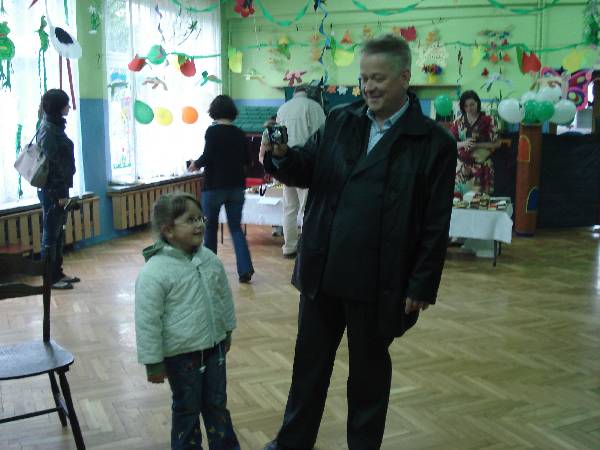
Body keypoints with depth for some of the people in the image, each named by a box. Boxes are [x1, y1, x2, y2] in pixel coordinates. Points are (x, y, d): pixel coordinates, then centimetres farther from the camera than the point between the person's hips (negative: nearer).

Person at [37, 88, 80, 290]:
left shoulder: (55, 126, 13)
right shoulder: (48, 131, -16)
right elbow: (52, 164, -19)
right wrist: (60, 193, -19)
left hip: (57, 189, 9)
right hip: (52, 191, -9)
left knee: (57, 234, 15)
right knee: (50, 235, -1)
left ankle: (57, 273, 24)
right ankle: (50, 278, 7)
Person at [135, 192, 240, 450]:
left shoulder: (209, 259, -3)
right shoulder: (154, 272, -22)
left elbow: (224, 296, 12)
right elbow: (147, 321, -18)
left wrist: (227, 331, 19)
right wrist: (153, 363, -13)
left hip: (214, 347, 6)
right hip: (181, 354, -5)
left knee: (217, 403, 20)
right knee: (187, 409, 13)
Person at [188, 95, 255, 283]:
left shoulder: (212, 131, -10)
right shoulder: (240, 134, 4)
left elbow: (207, 157, -16)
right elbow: (247, 161, 10)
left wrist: (195, 164, 2)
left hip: (214, 186, -3)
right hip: (236, 186, 4)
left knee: (210, 227, 13)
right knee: (236, 227, 7)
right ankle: (245, 269, -6)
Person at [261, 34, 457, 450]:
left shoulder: (434, 143, -8)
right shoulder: (340, 121, 5)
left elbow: (436, 225, -8)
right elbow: (307, 172, 9)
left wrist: (422, 286, -8)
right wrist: (282, 155, -12)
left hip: (378, 283, -4)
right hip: (322, 272, 4)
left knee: (369, 367, 15)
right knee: (310, 361, 18)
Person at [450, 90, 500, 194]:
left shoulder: (487, 120, -3)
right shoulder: (458, 122, 5)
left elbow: (497, 143, -2)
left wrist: (478, 145, -15)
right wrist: (463, 144, -14)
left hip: (482, 165, -2)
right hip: (462, 166, 2)